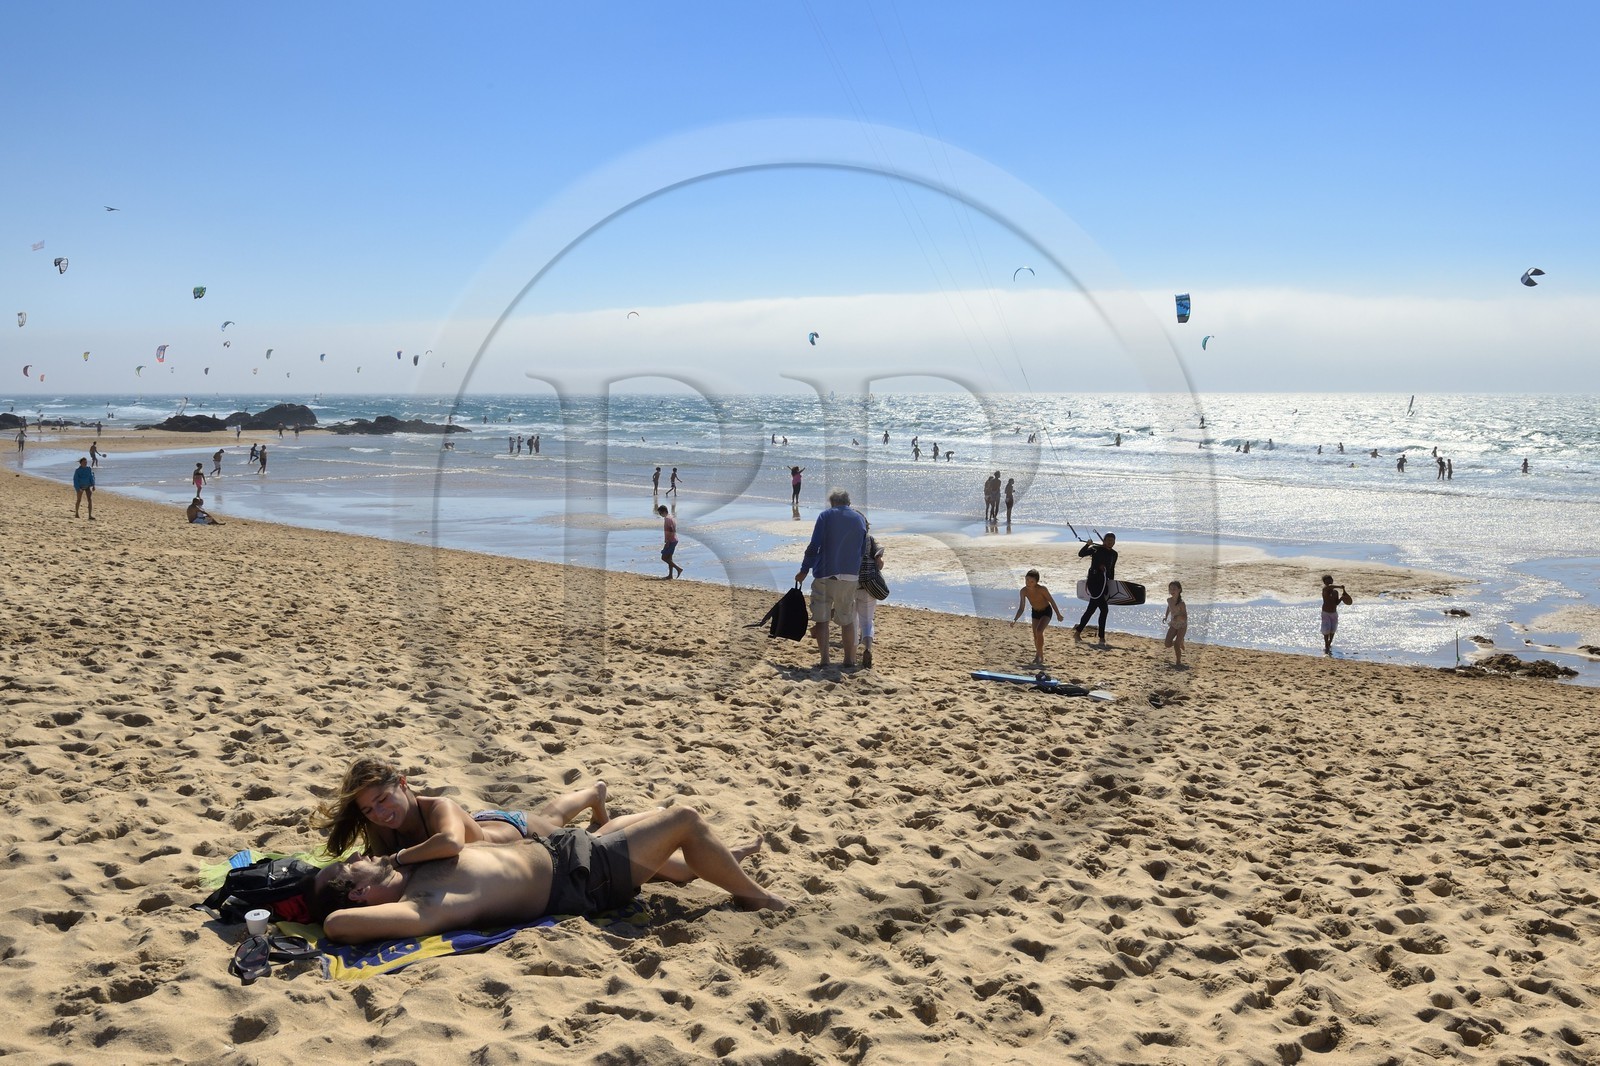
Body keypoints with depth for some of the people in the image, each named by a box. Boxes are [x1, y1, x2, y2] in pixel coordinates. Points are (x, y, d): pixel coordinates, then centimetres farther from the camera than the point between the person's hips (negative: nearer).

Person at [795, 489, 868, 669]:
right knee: (847, 619, 14)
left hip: (825, 575, -3)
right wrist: (860, 578, 19)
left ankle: (825, 660, -1)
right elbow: (863, 550, 13)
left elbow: (814, 546, -7)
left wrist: (804, 570, 0)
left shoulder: (826, 516, 1)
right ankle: (849, 661, 15)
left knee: (822, 619, 5)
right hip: (851, 576, 3)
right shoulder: (860, 519, 11)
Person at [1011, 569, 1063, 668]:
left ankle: (1039, 657, -13)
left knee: (1039, 631, -24)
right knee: (1035, 635, 10)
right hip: (1035, 612, 5)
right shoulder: (1023, 591, -19)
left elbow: (1051, 601, -15)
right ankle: (1039, 656, 31)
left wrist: (1058, 615, -6)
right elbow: (1021, 608, -11)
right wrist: (1015, 619, -26)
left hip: (1046, 611, -5)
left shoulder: (1042, 589, -31)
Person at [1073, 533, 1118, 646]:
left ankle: (1078, 631, 20)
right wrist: (1087, 545, -30)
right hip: (1094, 581, -7)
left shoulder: (1114, 554, 12)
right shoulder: (1096, 549, -7)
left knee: (1092, 608, 9)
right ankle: (1101, 638, -5)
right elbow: (1081, 554, -16)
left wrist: (1112, 584, 20)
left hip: (1104, 583, 7)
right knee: (1104, 609, -12)